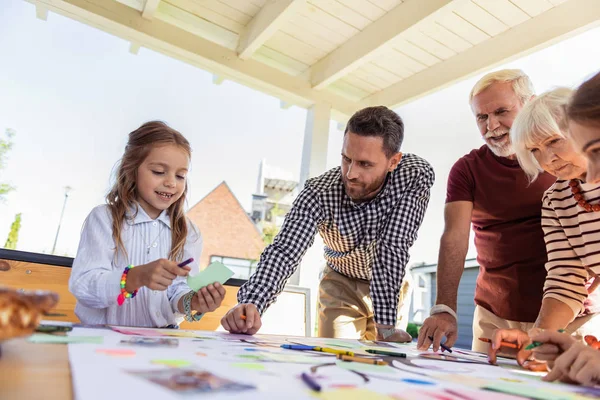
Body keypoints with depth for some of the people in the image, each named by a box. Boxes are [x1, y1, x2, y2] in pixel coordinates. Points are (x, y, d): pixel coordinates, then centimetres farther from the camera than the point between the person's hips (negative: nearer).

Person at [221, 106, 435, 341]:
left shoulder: (416, 176, -30)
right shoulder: (318, 193, -30)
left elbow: (392, 249, -34)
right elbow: (284, 252, -36)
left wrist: (385, 324, -37)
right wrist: (252, 304, -54)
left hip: (392, 286, 0)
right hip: (342, 284, 0)